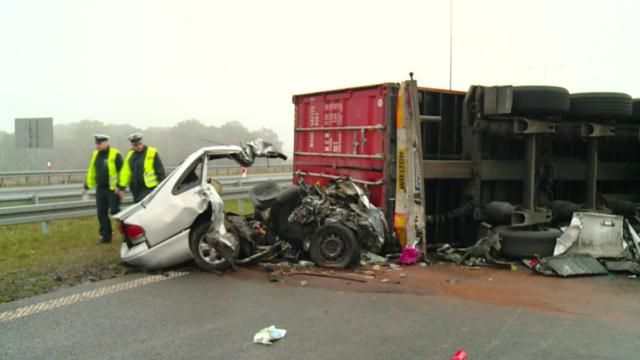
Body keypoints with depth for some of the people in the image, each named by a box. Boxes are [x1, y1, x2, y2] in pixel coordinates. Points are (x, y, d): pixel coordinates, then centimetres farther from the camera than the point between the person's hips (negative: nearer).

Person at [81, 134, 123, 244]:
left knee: (115, 211, -4)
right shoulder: (95, 155, 11)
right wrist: (86, 186, 17)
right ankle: (106, 235, 17)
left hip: (113, 189, -7)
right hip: (100, 189, 7)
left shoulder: (115, 154, -10)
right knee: (101, 213, 7)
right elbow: (91, 172, 18)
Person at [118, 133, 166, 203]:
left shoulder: (152, 153, -5)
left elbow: (160, 171, -5)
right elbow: (125, 173, 14)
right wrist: (121, 187, 12)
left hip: (149, 188, -6)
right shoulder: (130, 155, 12)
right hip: (136, 189, 6)